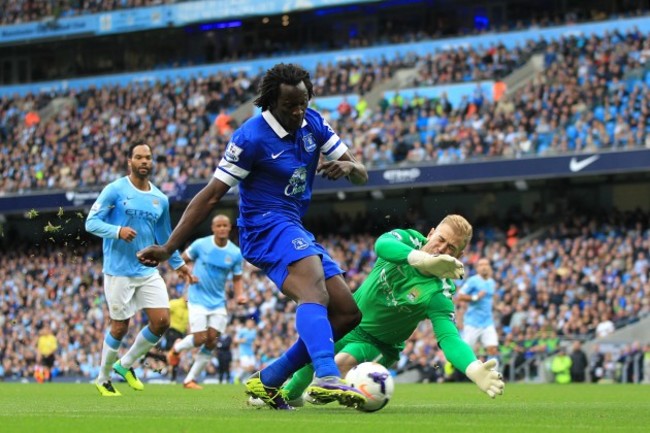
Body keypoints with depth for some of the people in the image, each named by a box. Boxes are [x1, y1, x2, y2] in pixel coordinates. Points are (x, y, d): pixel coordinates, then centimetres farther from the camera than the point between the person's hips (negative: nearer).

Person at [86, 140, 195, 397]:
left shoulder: (160, 199, 10)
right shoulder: (115, 190, -6)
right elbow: (91, 222, -9)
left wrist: (178, 264, 27)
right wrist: (117, 231, -26)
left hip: (149, 272, 5)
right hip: (119, 272, -5)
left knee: (161, 321, -5)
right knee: (120, 328, 0)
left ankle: (126, 365, 17)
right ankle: (103, 378, 22)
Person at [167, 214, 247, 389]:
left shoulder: (235, 253, -2)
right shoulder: (200, 245, -9)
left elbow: (237, 278, 9)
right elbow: (182, 260, 4)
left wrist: (239, 295, -9)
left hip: (218, 302, 3)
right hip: (198, 300, -3)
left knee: (211, 341, -4)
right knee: (200, 339, -12)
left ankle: (191, 379, 9)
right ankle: (177, 348, 23)